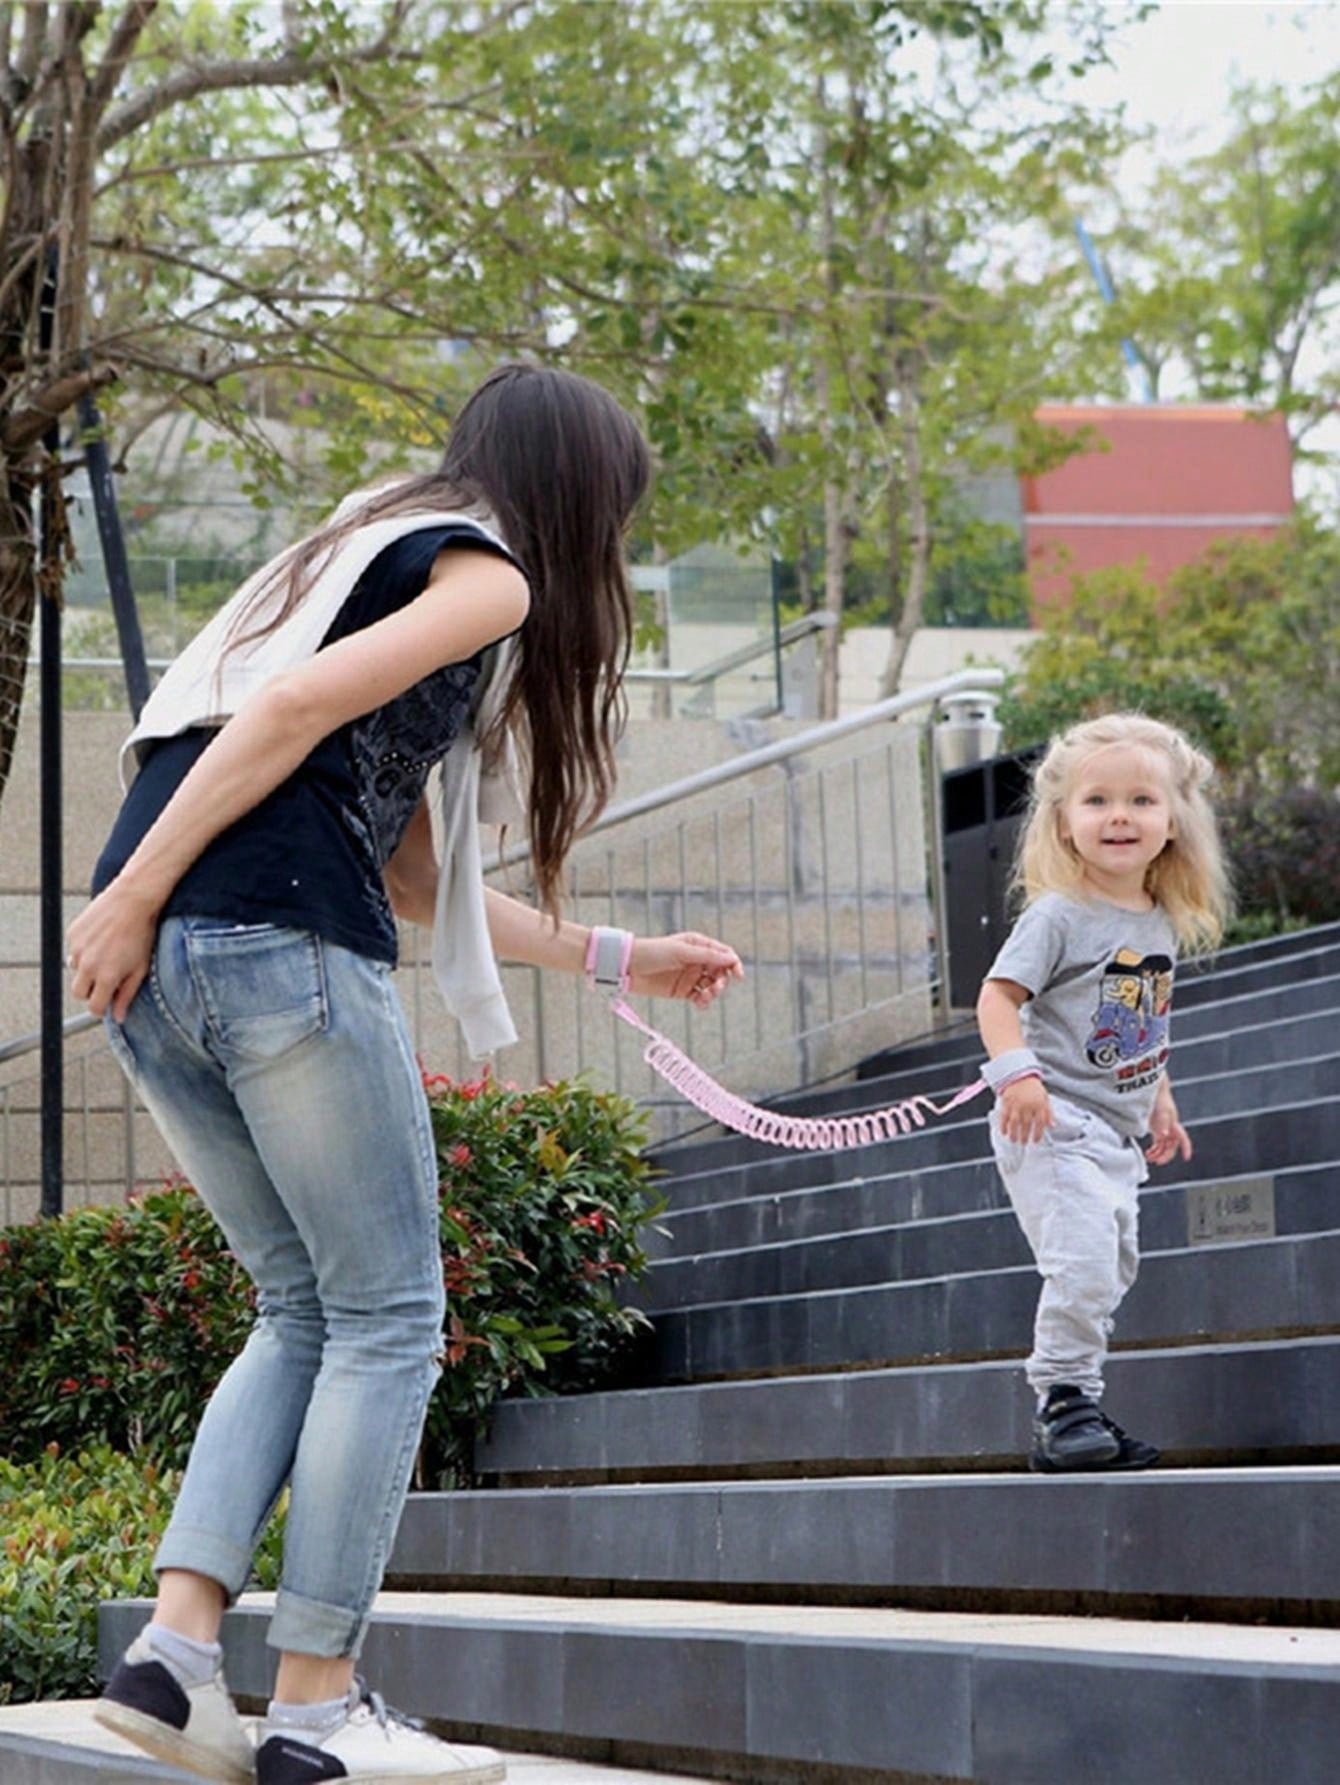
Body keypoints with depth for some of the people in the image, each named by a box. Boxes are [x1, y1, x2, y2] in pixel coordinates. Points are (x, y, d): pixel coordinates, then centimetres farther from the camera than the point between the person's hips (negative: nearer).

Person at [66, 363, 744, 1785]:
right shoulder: (487, 576, 3)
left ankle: (176, 1641, 3)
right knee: (387, 1321, 1)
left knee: (305, 1314, 15)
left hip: (160, 972, 9)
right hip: (278, 946, -9)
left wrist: (617, 958, 38)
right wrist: (137, 893, -15)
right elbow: (294, 710, -13)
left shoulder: (364, 553, 31)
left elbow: (417, 880, 32)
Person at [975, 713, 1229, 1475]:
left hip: (1117, 1136, 8)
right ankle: (1064, 1407, -10)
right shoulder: (1059, 916, -13)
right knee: (1083, 1261, -19)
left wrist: (1161, 1100, 26)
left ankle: (1079, 1410, 22)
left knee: (1113, 1269, 13)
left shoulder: (1163, 924, 10)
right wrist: (1016, 1072, -31)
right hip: (1054, 1126, -8)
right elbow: (999, 995, -17)